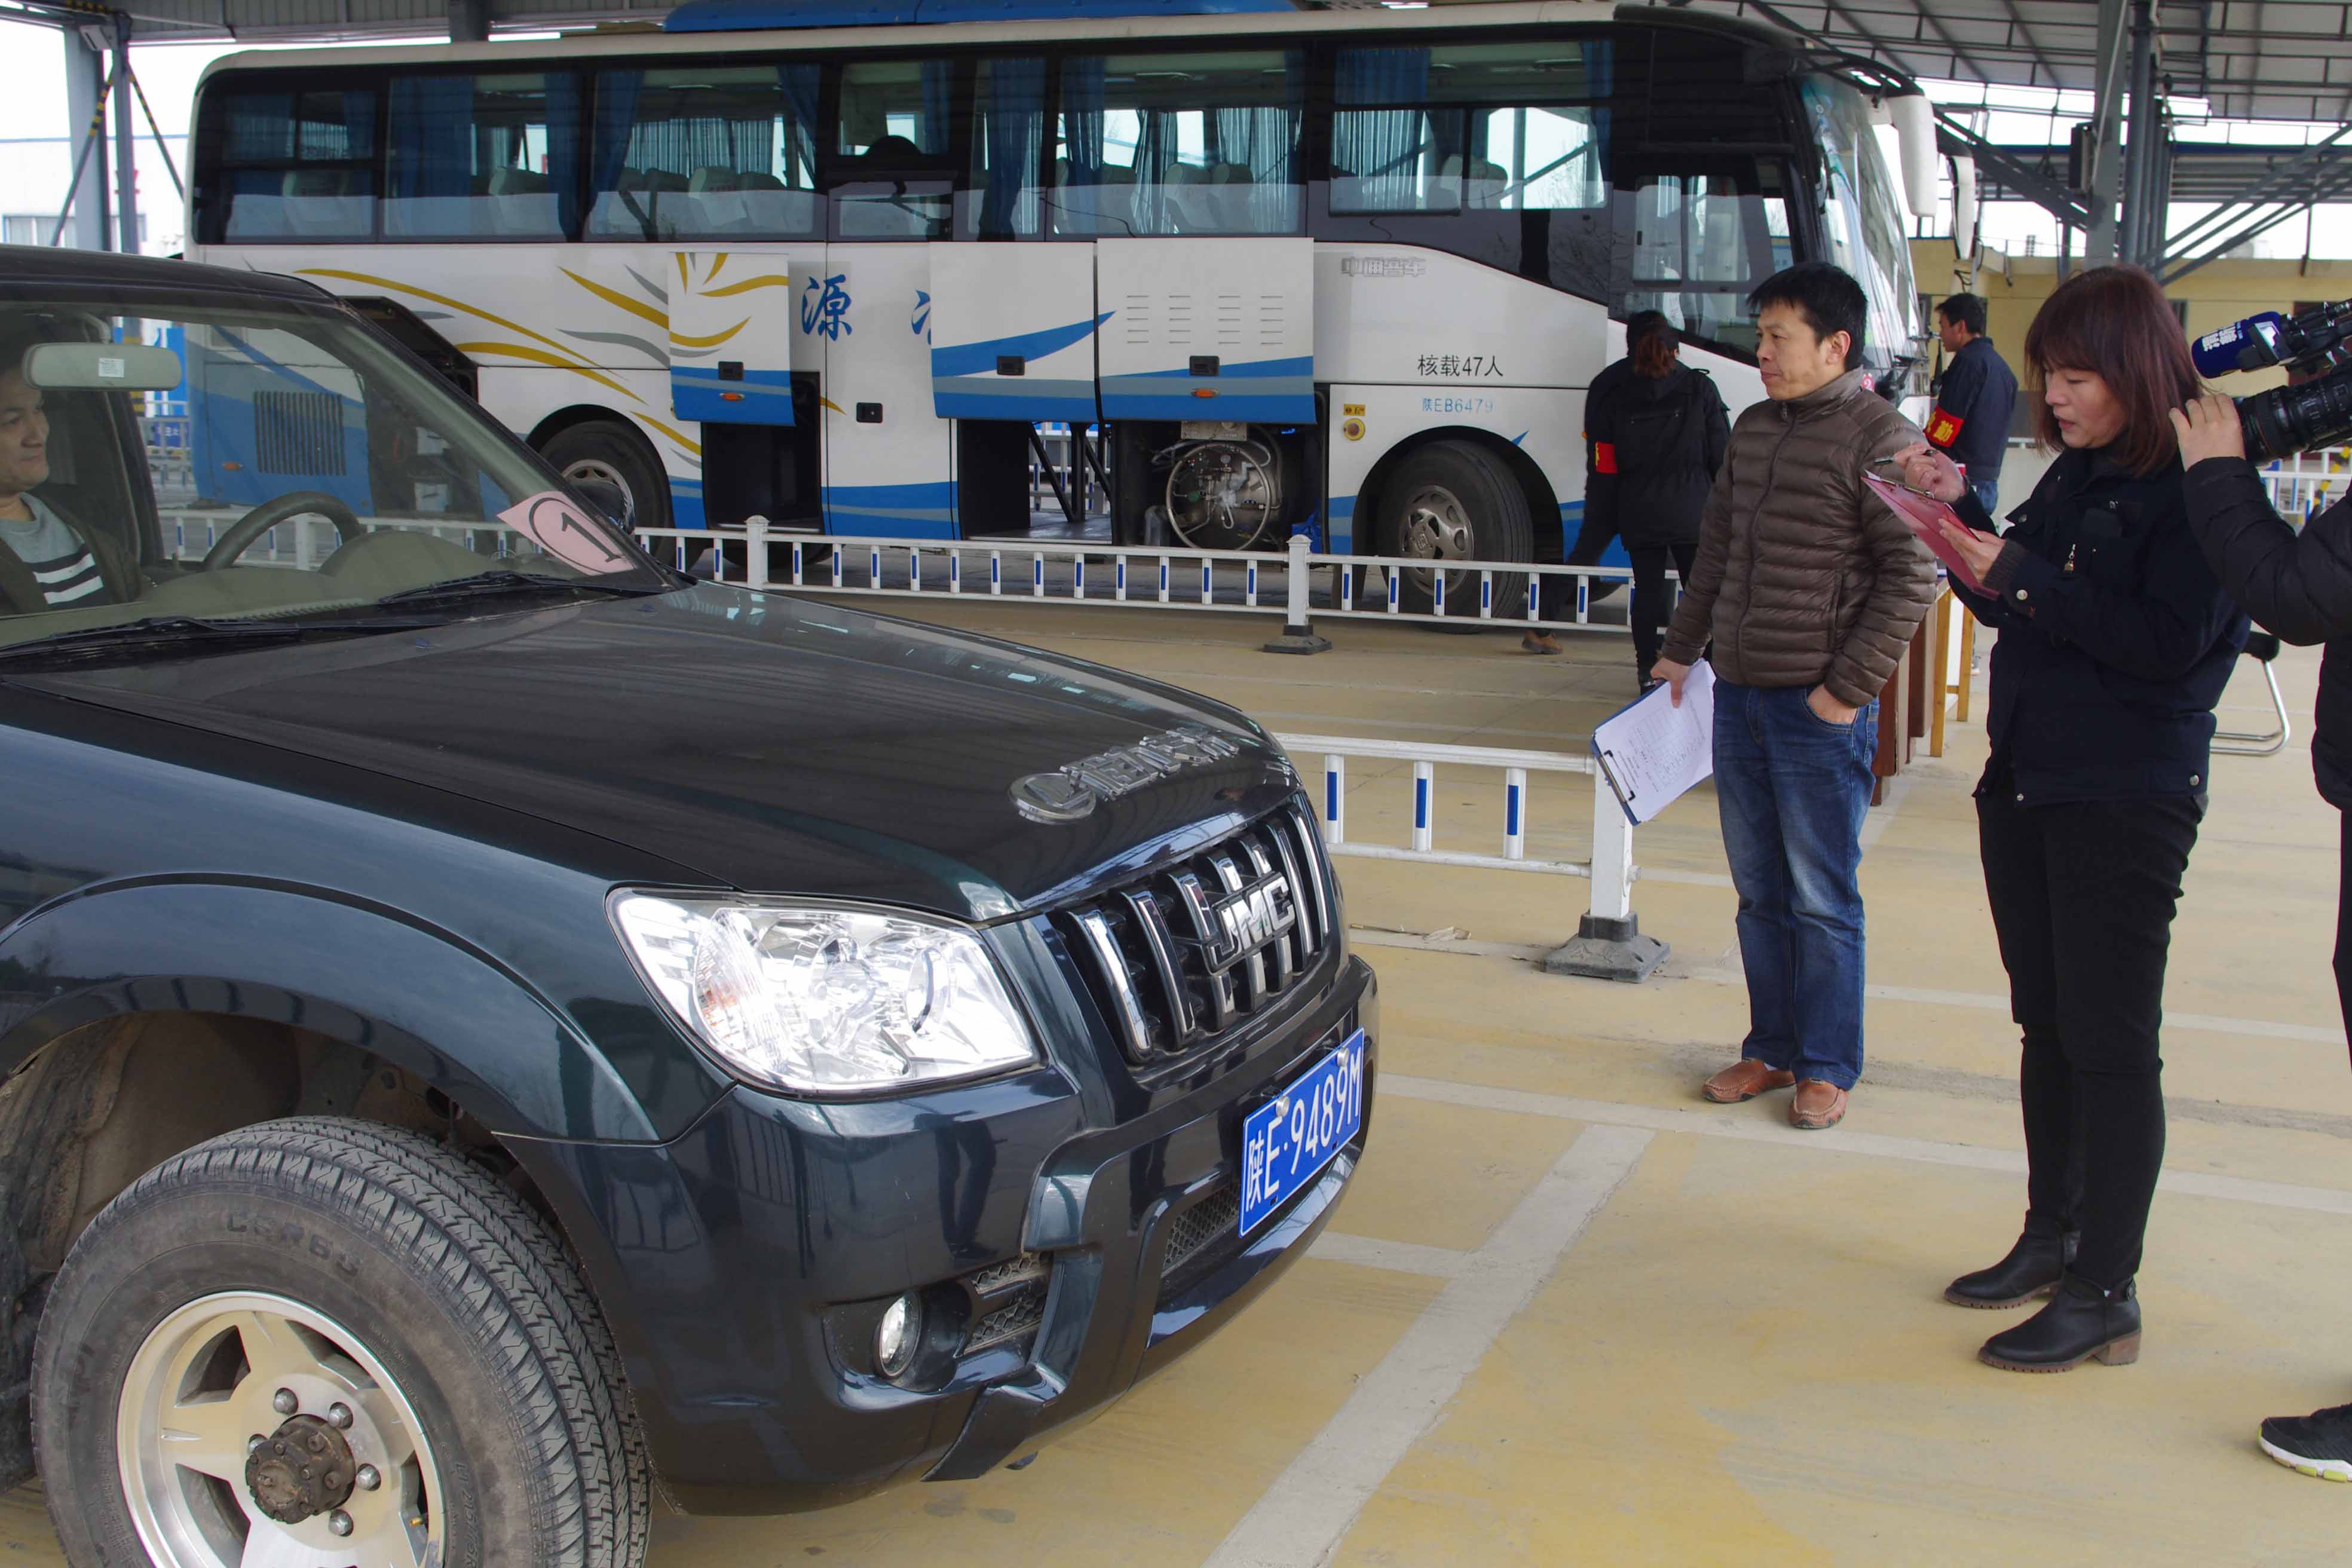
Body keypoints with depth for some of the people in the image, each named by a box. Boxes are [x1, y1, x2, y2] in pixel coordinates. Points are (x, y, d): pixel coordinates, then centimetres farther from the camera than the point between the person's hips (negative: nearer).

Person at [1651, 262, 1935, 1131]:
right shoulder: (1754, 429, 12)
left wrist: (1848, 688, -15)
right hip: (1739, 694, 7)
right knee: (1759, 890, 13)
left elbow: (1913, 574, -13)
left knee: (1821, 898, 1)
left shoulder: (1881, 439, -10)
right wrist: (1680, 649, 18)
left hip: (1820, 709, -7)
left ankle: (1827, 1068, 13)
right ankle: (1770, 1049, 24)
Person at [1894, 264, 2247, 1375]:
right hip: (2027, 783, 8)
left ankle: (2106, 1295, 3)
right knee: (2048, 1024, 16)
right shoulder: (2073, 475, 11)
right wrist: (1958, 512, 2)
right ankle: (2053, 1237, 29)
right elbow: (2014, 606, 15)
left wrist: (2022, 575, -21)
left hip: (2127, 802, -8)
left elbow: (2172, 640, -21)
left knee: (2112, 1041, -4)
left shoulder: (2198, 484, -12)